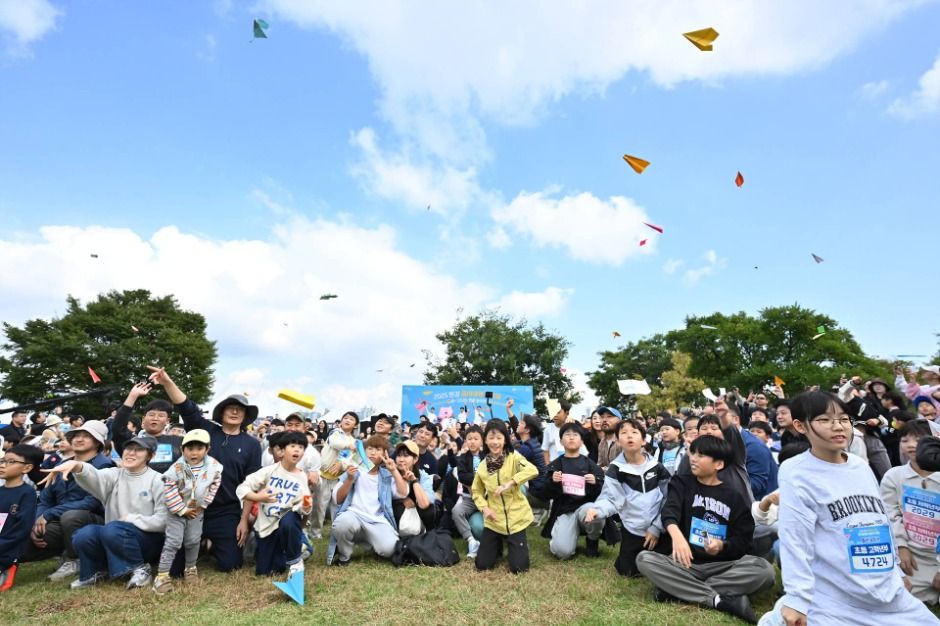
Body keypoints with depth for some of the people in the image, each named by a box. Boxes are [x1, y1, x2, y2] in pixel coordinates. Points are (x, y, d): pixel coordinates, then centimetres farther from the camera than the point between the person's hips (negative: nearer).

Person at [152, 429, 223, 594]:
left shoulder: (213, 466, -13)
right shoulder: (176, 469, -22)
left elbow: (214, 485, 0)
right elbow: (169, 491, -18)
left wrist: (203, 505, -3)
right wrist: (183, 510, -16)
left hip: (197, 510, 3)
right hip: (177, 511, -3)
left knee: (193, 541, 12)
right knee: (173, 541, -5)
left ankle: (190, 568, 33)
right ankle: (162, 576, 5)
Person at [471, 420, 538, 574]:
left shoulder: (513, 457, -12)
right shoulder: (483, 465, -1)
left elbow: (532, 470, -29)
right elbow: (476, 491, 9)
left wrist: (510, 483, -36)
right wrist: (484, 508, -8)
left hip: (515, 517, -3)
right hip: (493, 520, 3)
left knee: (518, 567, -2)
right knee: (482, 564, 5)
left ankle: (520, 545, 30)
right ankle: (498, 545, 36)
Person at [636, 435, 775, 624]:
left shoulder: (735, 497, 5)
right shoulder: (681, 483, 3)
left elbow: (743, 541, 1)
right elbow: (669, 510, -17)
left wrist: (722, 546, -22)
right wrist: (676, 535, -39)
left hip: (723, 565, 1)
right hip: (686, 563, 0)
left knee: (764, 570, -28)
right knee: (644, 559, -27)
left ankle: (676, 589, -27)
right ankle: (722, 600, -28)